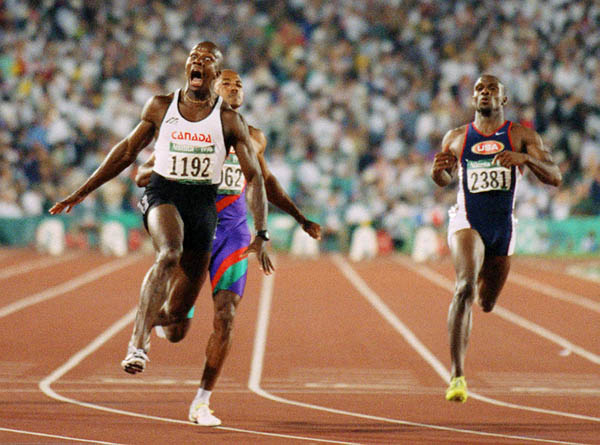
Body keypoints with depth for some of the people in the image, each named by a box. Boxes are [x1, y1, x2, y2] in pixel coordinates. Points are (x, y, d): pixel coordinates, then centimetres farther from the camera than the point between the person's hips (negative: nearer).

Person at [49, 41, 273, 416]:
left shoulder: (229, 120, -2)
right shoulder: (160, 107, 3)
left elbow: (255, 177, -2)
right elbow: (128, 150, 14)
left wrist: (261, 235, -11)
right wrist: (82, 192, 13)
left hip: (204, 202, 1)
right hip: (163, 194, -1)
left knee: (178, 318, 2)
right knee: (170, 254, -37)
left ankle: (154, 317, 43)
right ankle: (138, 345, -41)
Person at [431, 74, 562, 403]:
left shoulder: (521, 136, 0)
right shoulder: (456, 138, 6)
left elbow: (555, 178, -7)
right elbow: (445, 180, 21)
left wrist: (525, 158, -26)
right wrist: (437, 171, -4)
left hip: (502, 227, 2)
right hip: (467, 221, -2)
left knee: (486, 303, 17)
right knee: (465, 287, -28)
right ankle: (457, 375, -31)